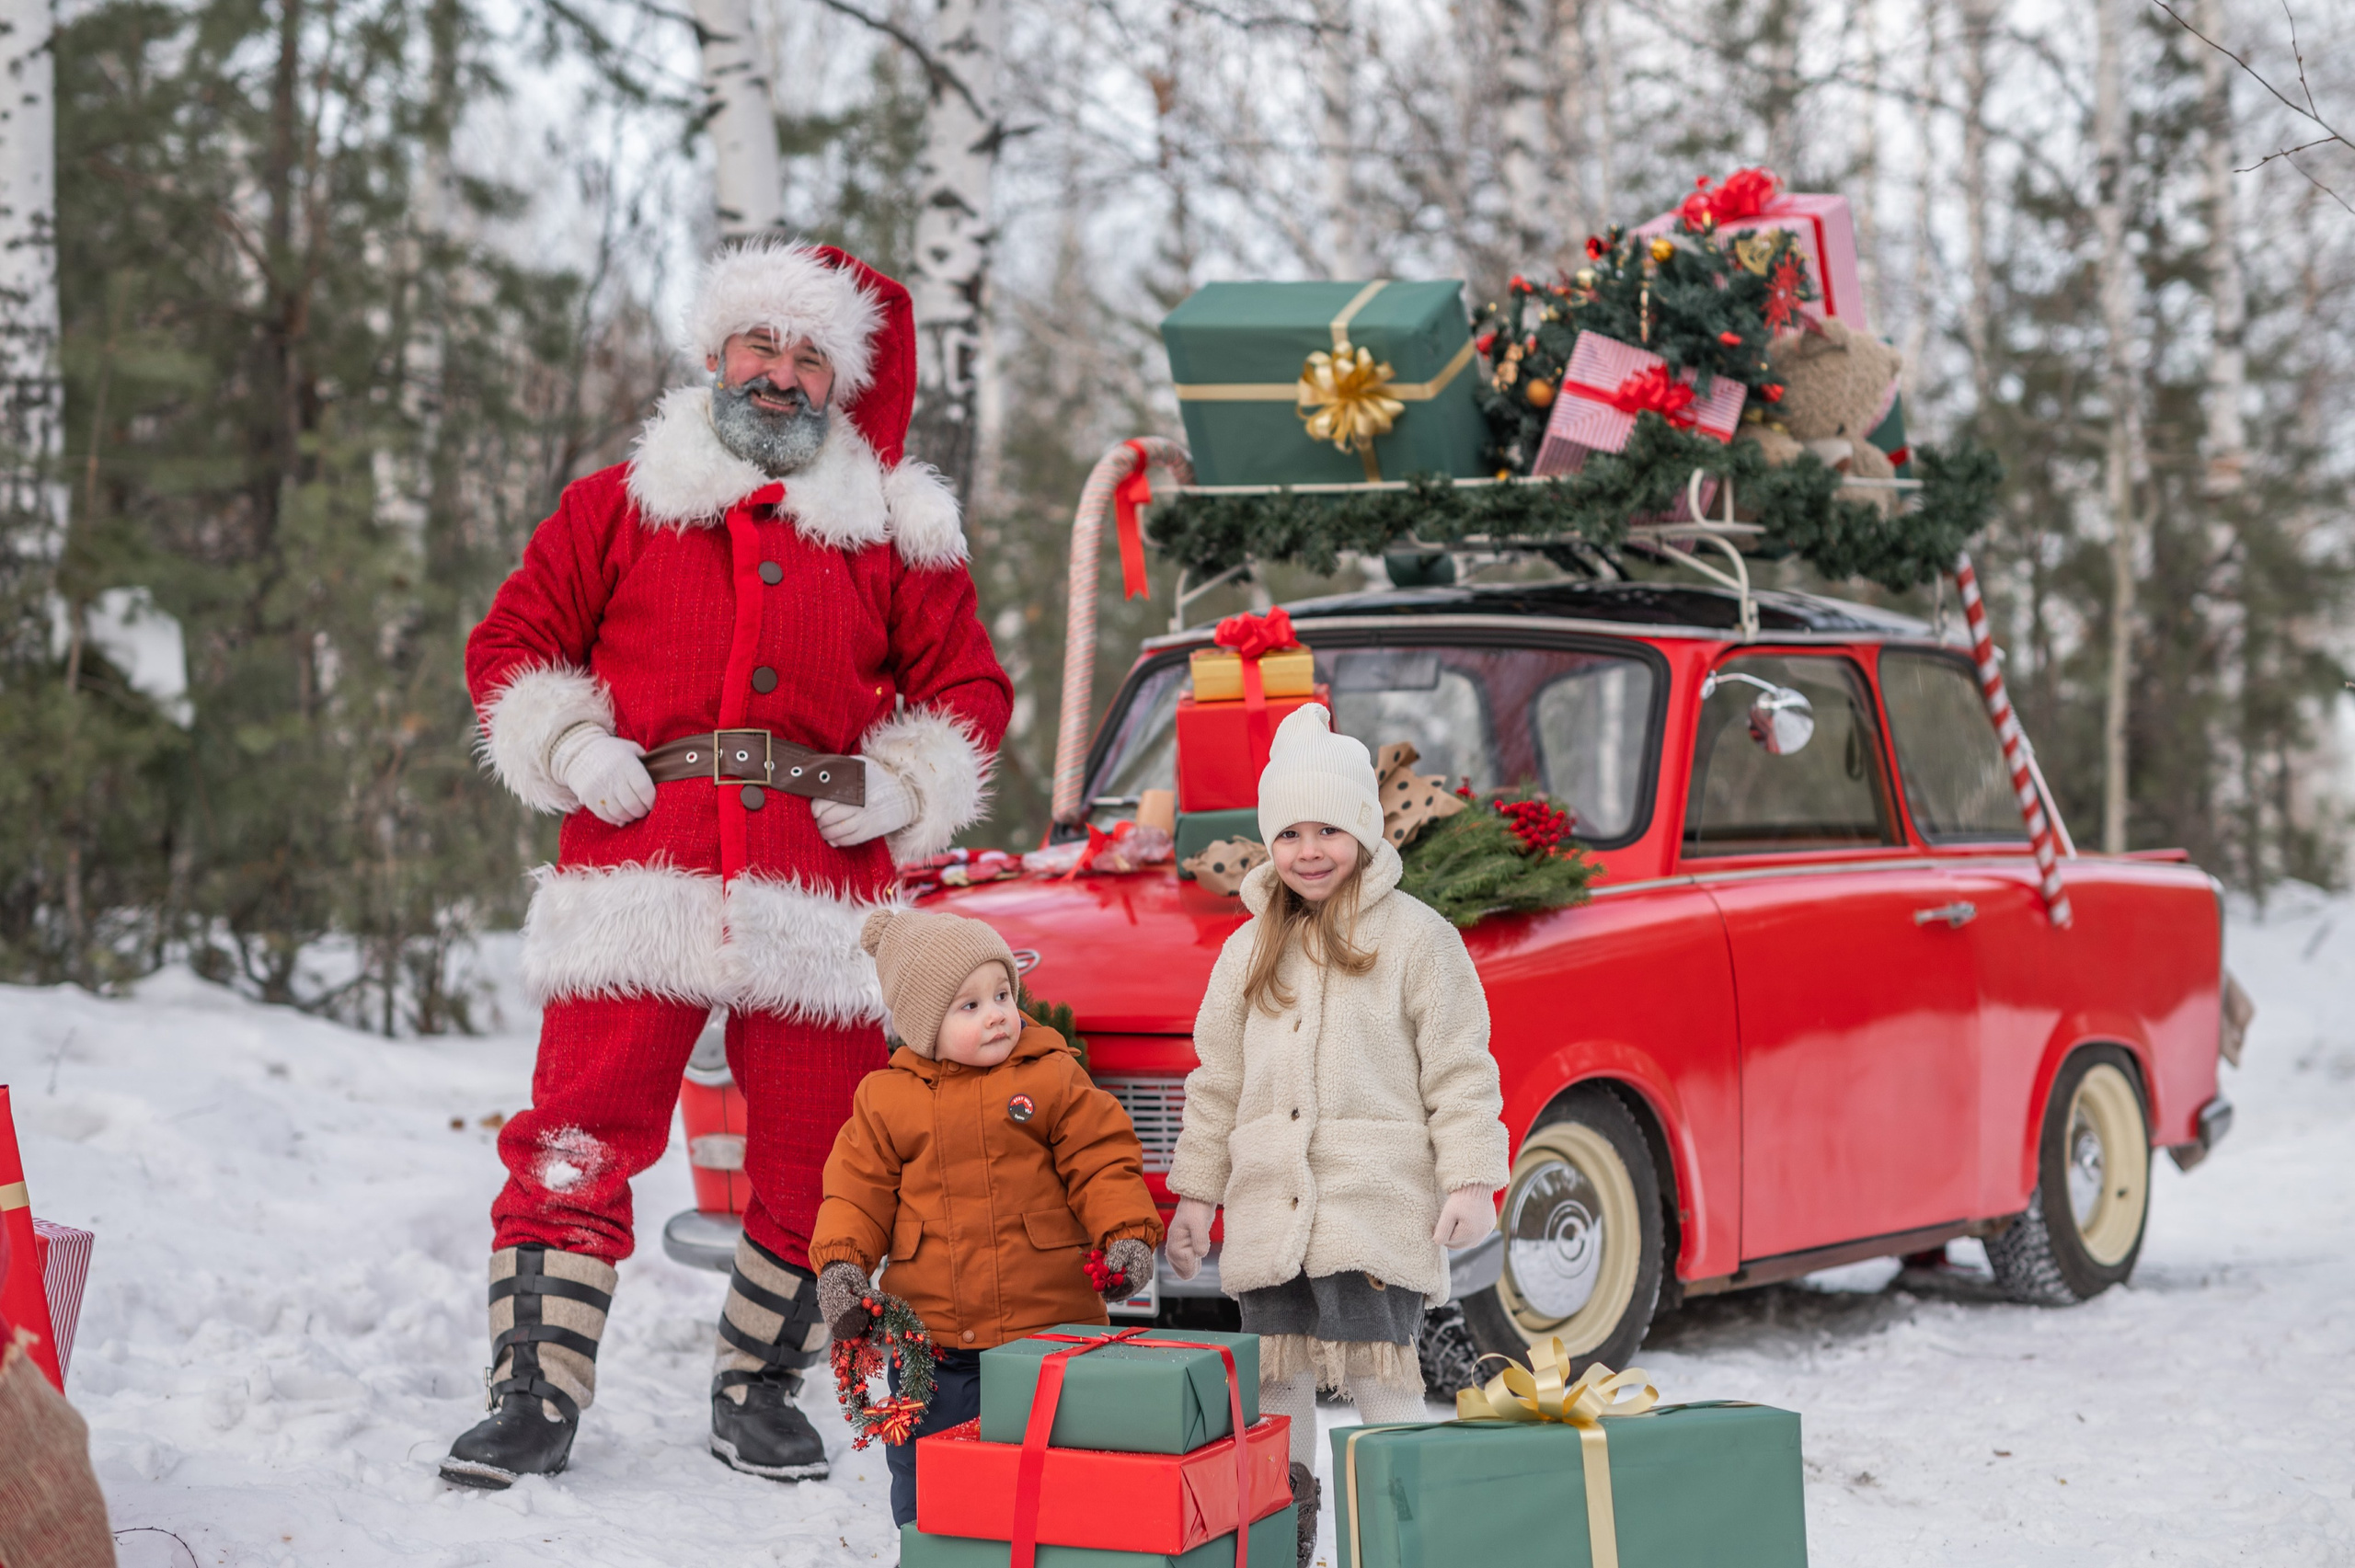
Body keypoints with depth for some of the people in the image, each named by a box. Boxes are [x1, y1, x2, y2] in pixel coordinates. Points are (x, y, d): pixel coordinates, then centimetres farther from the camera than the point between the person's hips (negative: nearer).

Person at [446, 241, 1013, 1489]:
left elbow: (968, 687, 17)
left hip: (819, 883, 1)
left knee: (811, 1153, 4)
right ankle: (535, 1396, -4)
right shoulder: (618, 507, 13)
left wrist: (902, 787, 1)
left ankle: (760, 1390, 19)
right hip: (639, 862, -1)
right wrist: (567, 748, -1)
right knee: (576, 1139, -8)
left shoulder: (893, 534, 15)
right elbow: (511, 642, 16)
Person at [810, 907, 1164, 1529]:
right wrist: (841, 1262, -7)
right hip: (933, 1345, 1)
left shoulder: (1053, 1077, 0)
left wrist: (1127, 1236, -13)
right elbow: (858, 1189, 7)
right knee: (923, 1493, 10)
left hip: (1048, 1334, -1)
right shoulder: (887, 1098, 3)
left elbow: (1102, 1162, 1)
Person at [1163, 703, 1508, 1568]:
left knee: (1379, 1368, -8)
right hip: (1269, 1207, 5)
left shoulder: (1416, 937, -1)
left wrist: (1469, 1181, -9)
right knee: (1277, 1373, 8)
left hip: (1377, 1205, -5)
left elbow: (1461, 1071, -2)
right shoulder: (1248, 951, 14)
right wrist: (1196, 1193, 16)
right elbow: (1217, 1083, 19)